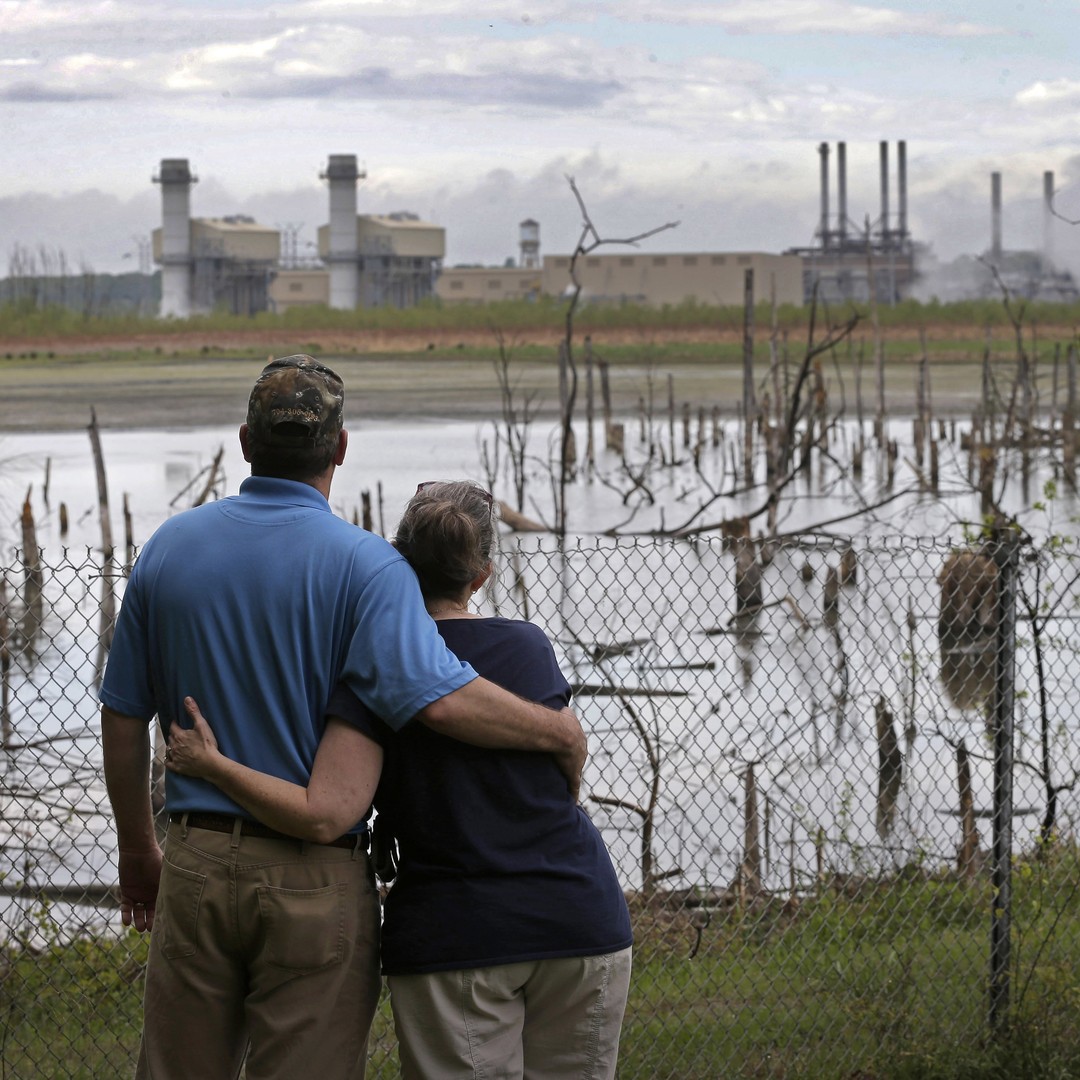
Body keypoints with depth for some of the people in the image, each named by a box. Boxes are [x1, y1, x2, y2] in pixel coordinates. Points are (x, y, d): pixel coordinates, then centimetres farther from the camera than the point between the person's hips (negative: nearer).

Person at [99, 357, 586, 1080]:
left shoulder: (170, 548, 5)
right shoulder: (365, 564, -10)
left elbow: (123, 719, 10)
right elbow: (439, 698, -24)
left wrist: (138, 851, 22)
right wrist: (561, 732, -8)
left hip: (197, 864, 4)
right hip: (317, 883, -4)